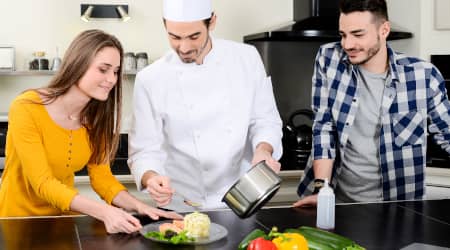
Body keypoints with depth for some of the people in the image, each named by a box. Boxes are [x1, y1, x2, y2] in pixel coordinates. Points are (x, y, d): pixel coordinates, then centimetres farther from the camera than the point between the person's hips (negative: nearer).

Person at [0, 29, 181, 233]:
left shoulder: (95, 118, -1)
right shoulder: (27, 109, -17)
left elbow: (101, 177, -2)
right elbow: (43, 183, -22)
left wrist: (139, 206, -20)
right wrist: (103, 211, -34)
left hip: (63, 221, 4)